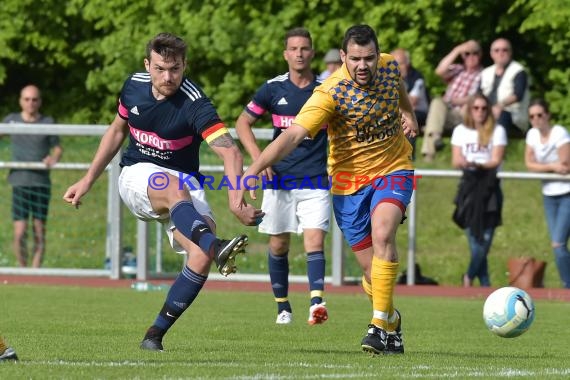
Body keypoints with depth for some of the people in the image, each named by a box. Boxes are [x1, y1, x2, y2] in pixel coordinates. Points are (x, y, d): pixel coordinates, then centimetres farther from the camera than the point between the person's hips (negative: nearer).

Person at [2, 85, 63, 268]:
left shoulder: (48, 122, 5)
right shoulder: (11, 120, 5)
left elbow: (58, 148, 9)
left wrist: (53, 158, -13)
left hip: (41, 182, 0)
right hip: (20, 182, 0)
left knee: (39, 231, 1)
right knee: (20, 233, -7)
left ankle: (36, 270, 9)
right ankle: (22, 269, 8)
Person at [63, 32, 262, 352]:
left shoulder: (195, 104, -20)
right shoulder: (135, 86, -4)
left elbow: (230, 151, -33)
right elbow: (117, 130, 15)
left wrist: (235, 199, -50)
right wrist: (88, 181, 16)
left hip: (184, 184, -1)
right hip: (138, 175, 1)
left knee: (201, 259, -24)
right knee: (175, 189, -37)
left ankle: (156, 334, -10)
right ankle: (215, 246, -66)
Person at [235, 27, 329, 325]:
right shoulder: (273, 88, 3)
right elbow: (243, 123, 11)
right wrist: (258, 158, -2)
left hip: (315, 180, -1)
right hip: (278, 179, 1)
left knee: (314, 241, -15)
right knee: (278, 245, 6)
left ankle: (316, 303, -26)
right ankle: (282, 307, 19)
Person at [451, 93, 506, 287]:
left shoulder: (497, 131, 3)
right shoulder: (460, 131, 11)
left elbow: (496, 161, -5)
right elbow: (455, 161, 6)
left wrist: (477, 164, -24)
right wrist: (461, 162, -18)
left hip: (489, 186, -2)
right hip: (468, 186, 2)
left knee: (485, 239, -9)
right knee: (475, 241, -1)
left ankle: (469, 276, 13)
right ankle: (485, 284, 8)